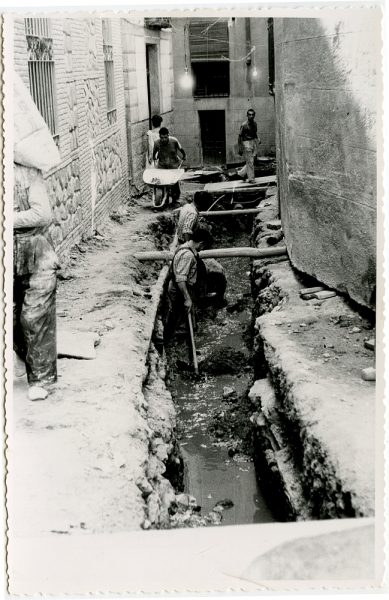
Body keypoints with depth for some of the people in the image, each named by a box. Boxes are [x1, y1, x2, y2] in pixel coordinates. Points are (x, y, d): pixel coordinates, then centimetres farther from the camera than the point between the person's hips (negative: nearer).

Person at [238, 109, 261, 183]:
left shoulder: (254, 124, 7)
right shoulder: (244, 125, -12)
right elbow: (240, 136, -9)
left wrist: (258, 139, 8)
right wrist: (240, 148, -11)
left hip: (253, 143, 7)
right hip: (246, 143, -7)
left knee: (250, 161, 8)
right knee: (250, 162, -4)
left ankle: (241, 173, 27)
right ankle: (251, 178, 5)